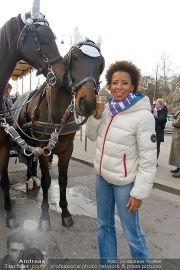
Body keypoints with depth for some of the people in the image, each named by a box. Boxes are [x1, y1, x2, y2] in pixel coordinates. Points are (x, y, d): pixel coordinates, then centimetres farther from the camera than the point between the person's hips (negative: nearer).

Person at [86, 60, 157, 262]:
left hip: (124, 182, -6)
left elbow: (148, 159, -17)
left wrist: (139, 192, -15)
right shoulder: (107, 108, -2)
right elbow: (92, 136, 8)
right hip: (102, 176, 6)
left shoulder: (143, 116, -19)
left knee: (131, 232, 11)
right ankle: (107, 263, 44)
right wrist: (96, 115, -9)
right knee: (104, 225, 21)